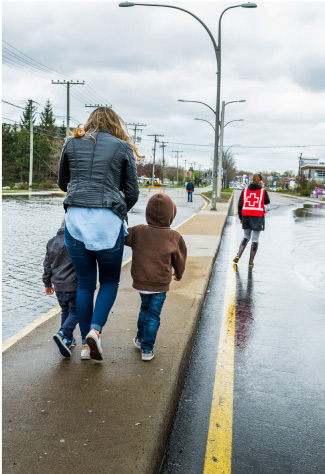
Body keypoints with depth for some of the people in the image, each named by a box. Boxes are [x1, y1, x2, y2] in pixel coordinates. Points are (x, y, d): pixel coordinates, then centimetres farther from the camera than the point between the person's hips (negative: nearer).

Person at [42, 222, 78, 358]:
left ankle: (68, 339, 25)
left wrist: (48, 283, 24)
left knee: (65, 311, 21)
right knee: (75, 313, 2)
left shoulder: (52, 242, 8)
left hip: (58, 286, 6)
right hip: (74, 286, -6)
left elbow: (47, 264, 14)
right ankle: (63, 334, -19)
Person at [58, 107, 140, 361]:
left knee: (85, 283, 12)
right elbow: (132, 193, 7)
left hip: (75, 216, 3)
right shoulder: (123, 147, 7)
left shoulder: (71, 144, 14)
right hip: (107, 219, -2)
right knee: (110, 281, 14)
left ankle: (86, 344, 16)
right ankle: (95, 329, -7)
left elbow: (62, 183, 24)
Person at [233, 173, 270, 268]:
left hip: (246, 217, 3)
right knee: (255, 239, 4)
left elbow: (240, 204, 3)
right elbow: (267, 202, 11)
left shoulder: (245, 190, 2)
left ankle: (238, 255, 0)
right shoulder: (262, 191, -6)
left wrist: (240, 217, 12)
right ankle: (251, 262, 7)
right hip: (258, 217, -3)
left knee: (246, 237, 18)